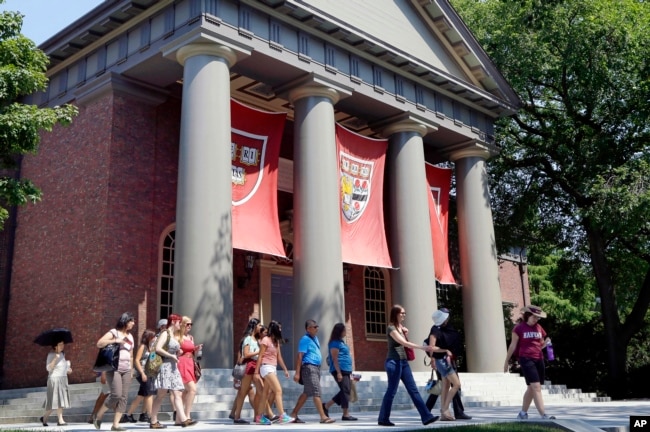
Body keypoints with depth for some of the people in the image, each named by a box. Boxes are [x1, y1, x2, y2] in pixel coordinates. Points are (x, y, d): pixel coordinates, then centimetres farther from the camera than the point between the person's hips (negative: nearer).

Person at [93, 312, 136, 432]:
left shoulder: (130, 336, 17)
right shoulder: (113, 332, -2)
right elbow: (99, 344, -14)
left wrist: (131, 370, 19)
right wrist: (115, 341, -22)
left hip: (126, 370, 7)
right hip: (114, 368, -7)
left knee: (123, 397, -1)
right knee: (116, 394, -17)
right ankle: (98, 415, 4)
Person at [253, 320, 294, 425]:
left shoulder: (276, 341, 16)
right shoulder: (266, 340, -7)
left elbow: (279, 357, 18)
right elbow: (260, 356, -9)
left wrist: (285, 369, 15)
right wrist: (256, 371, -11)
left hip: (273, 368, 8)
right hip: (266, 367, -8)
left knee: (266, 393, 8)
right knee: (278, 390, -16)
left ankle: (259, 417, 12)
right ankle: (282, 416, -19)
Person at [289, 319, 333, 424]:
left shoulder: (315, 338, 17)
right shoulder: (305, 339, -10)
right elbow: (300, 356, -14)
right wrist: (297, 373, -19)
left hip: (316, 368, 9)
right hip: (309, 367, -9)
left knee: (306, 393, 12)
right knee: (316, 392, -10)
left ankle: (294, 414, 19)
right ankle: (323, 417, -10)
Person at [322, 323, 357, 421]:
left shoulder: (341, 341, 19)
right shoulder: (335, 343, -11)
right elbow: (335, 359, -16)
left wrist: (349, 372, 23)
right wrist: (338, 372, -21)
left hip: (345, 370, 10)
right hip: (340, 370, -10)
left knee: (345, 391, 10)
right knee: (346, 391, -8)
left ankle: (326, 406, 17)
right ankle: (346, 415, -3)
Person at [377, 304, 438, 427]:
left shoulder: (401, 327, 15)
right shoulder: (391, 328, -12)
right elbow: (404, 343, -21)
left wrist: (406, 334, 6)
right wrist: (423, 347, -25)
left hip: (403, 362, 8)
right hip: (394, 362, -8)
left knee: (413, 390, 2)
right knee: (391, 391, -3)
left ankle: (426, 417, -1)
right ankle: (383, 419, 8)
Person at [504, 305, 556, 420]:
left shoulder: (539, 328, 11)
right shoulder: (519, 328, -4)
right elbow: (513, 345, 1)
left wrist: (546, 342, -3)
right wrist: (507, 361, 3)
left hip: (539, 359, 6)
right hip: (526, 359, -6)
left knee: (531, 388, 12)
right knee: (536, 387, -14)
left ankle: (523, 413, 26)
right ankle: (544, 415, -18)